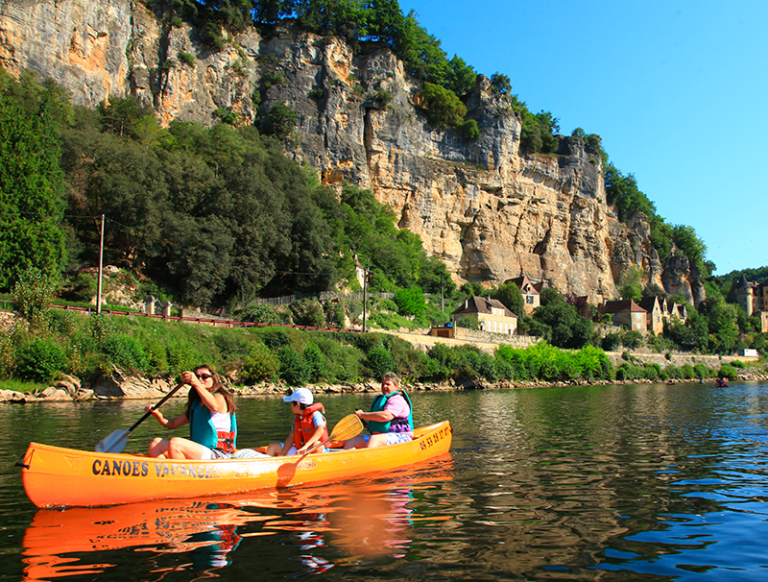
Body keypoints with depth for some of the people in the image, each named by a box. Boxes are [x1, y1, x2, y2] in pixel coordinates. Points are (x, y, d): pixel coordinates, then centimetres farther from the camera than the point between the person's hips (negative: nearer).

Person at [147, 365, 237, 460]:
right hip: (197, 453, 8)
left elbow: (214, 406, -30)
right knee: (155, 445, -2)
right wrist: (157, 414, 2)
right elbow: (173, 423, 22)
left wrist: (197, 384, -41)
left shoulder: (219, 397, -3)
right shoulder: (195, 403, 21)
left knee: (174, 443, -28)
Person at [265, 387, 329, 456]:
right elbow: (291, 437, 6)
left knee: (316, 445, -42)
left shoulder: (315, 415, -15)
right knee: (273, 446, 3)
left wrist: (306, 446, -43)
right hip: (299, 450, 7)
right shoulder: (296, 418, 7)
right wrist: (283, 453, -6)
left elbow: (320, 430, -33)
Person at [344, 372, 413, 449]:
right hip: (380, 436, 9)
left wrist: (363, 415, -16)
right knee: (352, 441, -9)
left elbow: (385, 416, -24)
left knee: (374, 439, -37)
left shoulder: (397, 400, -7)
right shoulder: (381, 399, 23)